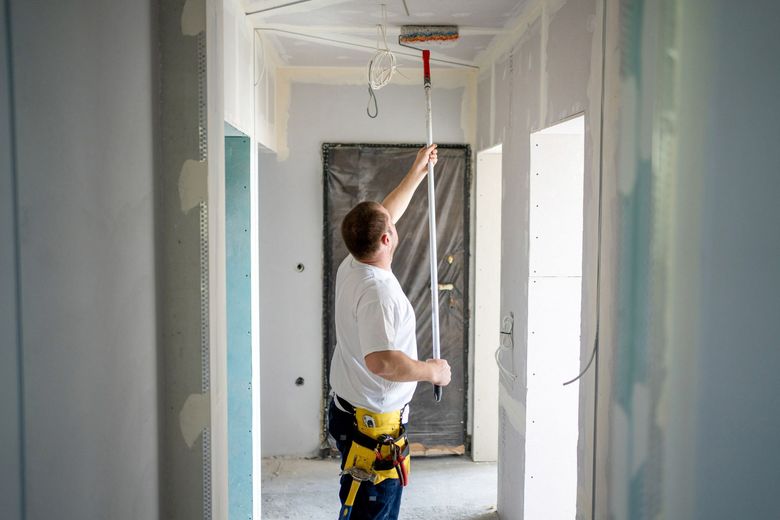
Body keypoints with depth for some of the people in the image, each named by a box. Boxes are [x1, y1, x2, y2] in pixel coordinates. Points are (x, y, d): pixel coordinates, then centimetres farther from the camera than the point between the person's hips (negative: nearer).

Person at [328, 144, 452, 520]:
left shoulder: (350, 267, 3)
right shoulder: (377, 290, -26)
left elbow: (384, 214, 17)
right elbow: (380, 361, -35)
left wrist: (418, 172, 26)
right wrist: (431, 371, -19)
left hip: (349, 413, 10)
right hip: (374, 425, -10)